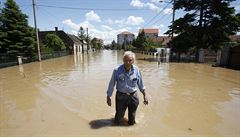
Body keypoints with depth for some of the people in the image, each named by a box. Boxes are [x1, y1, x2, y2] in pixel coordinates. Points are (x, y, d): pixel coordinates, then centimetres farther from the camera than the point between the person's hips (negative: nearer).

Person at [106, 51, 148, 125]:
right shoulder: (117, 70, -14)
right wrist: (108, 97, -1)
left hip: (133, 96, 2)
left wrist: (144, 95, 11)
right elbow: (111, 84, -6)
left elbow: (141, 84, 6)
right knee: (117, 121, 11)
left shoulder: (136, 70, -6)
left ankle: (131, 121, 50)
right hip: (121, 96, -1)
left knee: (131, 123, 16)